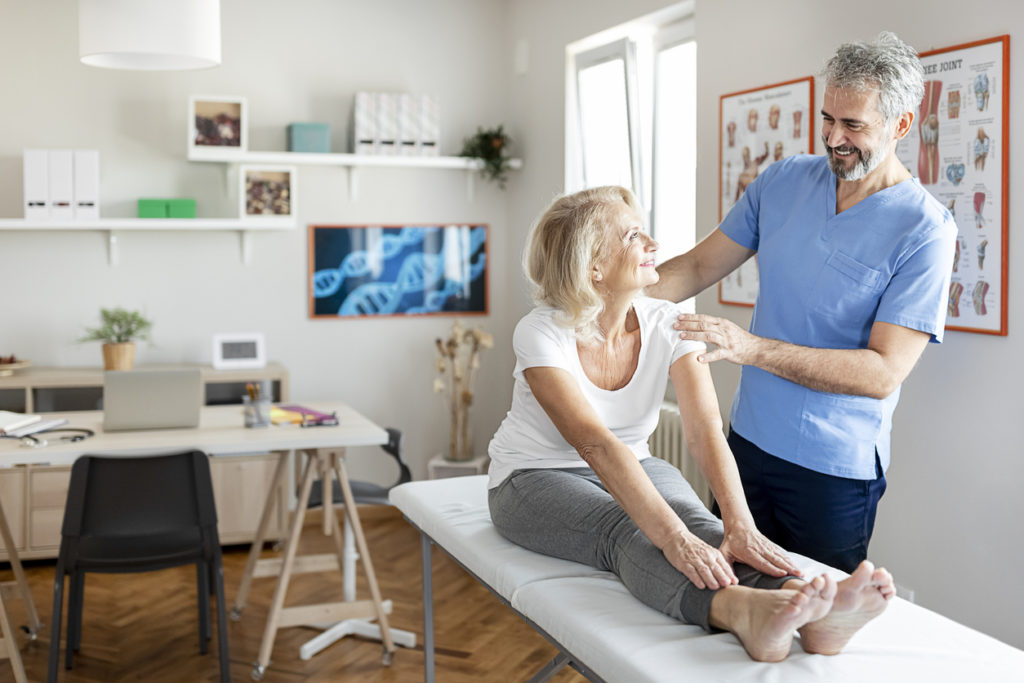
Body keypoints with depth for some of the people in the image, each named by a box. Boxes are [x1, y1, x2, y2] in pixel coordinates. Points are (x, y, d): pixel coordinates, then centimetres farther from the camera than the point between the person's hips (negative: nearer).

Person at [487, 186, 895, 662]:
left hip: (632, 468, 4)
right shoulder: (542, 334, -24)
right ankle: (741, 611, -63)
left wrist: (740, 526, -40)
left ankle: (812, 611, -54)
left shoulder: (667, 325, -11)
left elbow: (706, 430, -23)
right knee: (624, 530, -36)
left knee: (693, 519, -29)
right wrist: (673, 540, -48)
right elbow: (597, 444, -37)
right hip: (535, 480, -4)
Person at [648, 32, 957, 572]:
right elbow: (699, 266, 6)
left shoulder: (924, 231, -16)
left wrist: (752, 348, -30)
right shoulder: (782, 181, 1)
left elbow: (883, 372, -21)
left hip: (836, 471, -5)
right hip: (748, 440, 5)